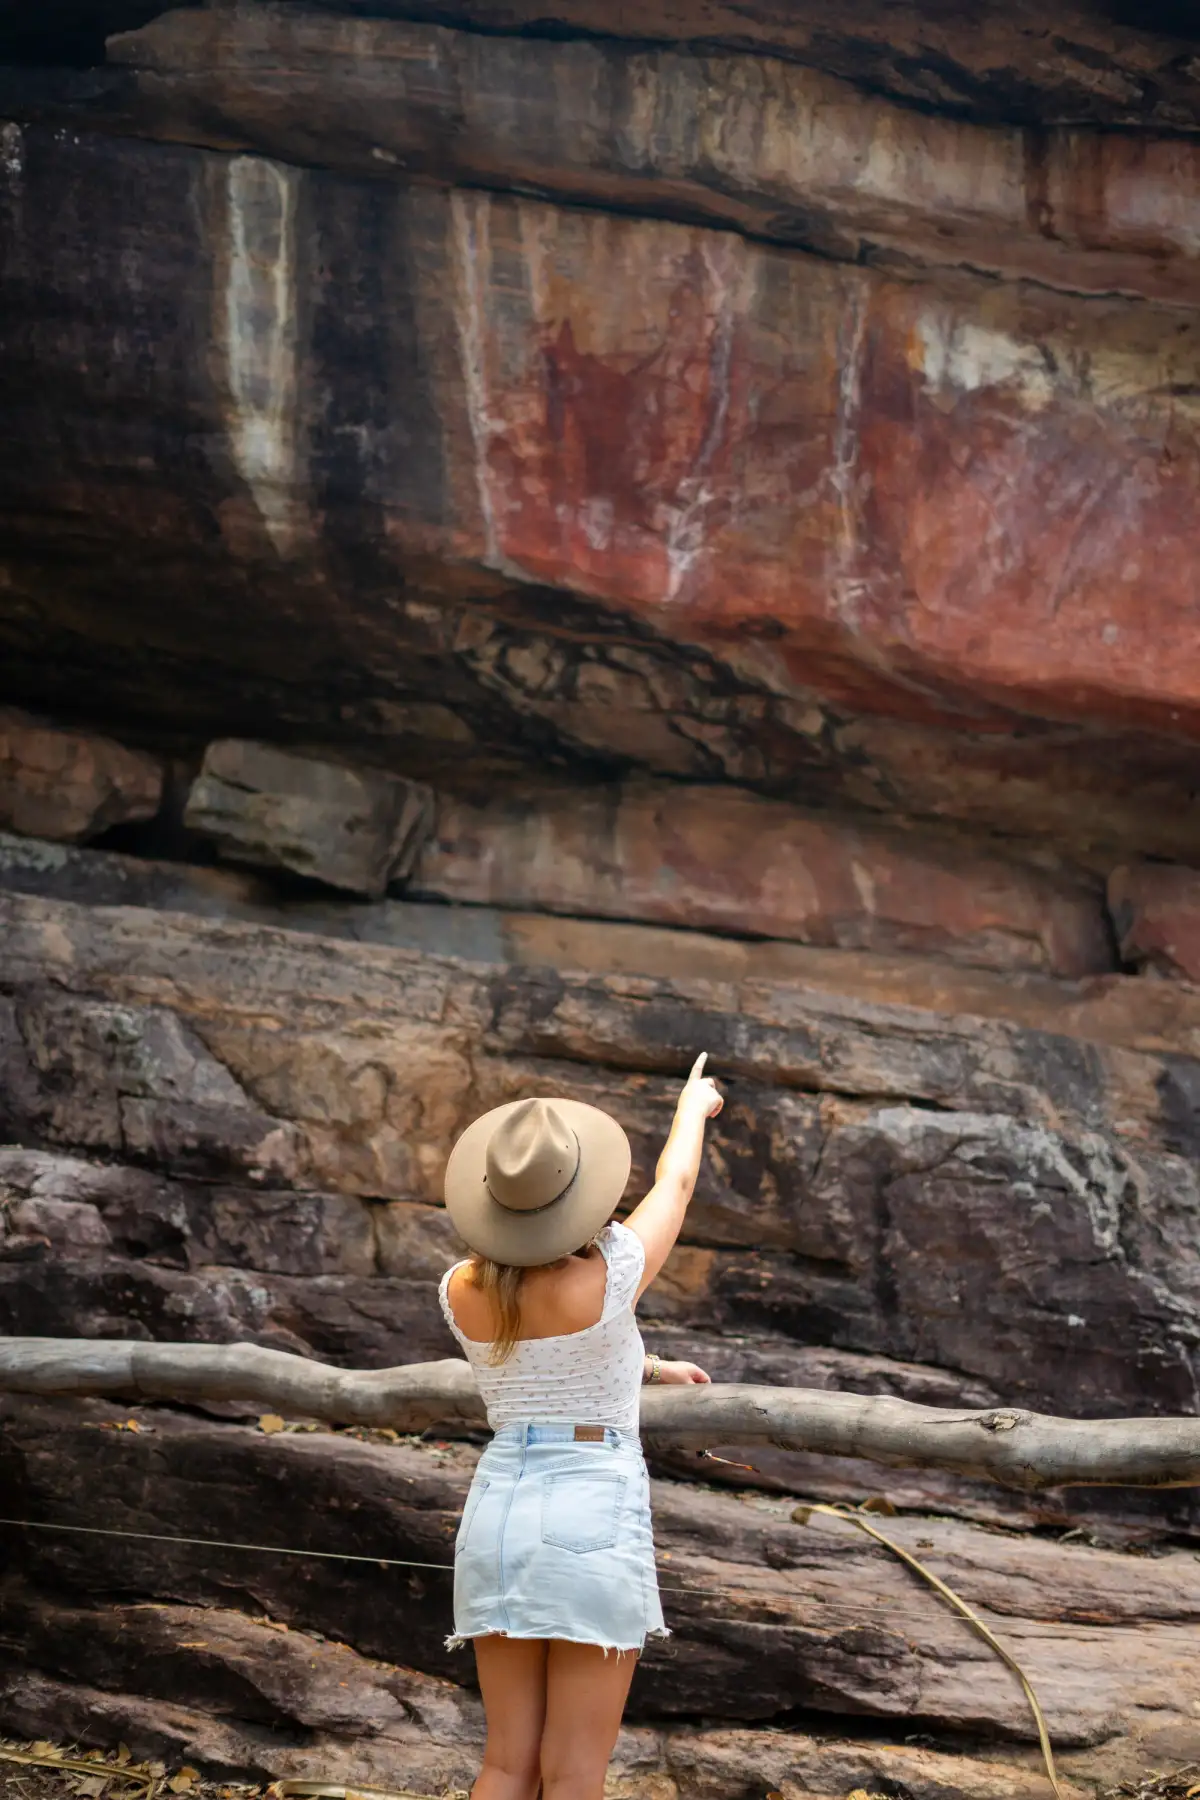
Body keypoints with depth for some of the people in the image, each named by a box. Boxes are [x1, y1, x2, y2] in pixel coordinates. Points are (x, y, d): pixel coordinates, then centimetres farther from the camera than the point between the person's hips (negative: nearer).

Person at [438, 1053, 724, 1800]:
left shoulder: (460, 1291, 0)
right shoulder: (606, 1276, -15)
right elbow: (676, 1186, 5)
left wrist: (645, 1366, 37)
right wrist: (693, 1107, 26)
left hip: (500, 1524, 5)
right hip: (593, 1529, -5)